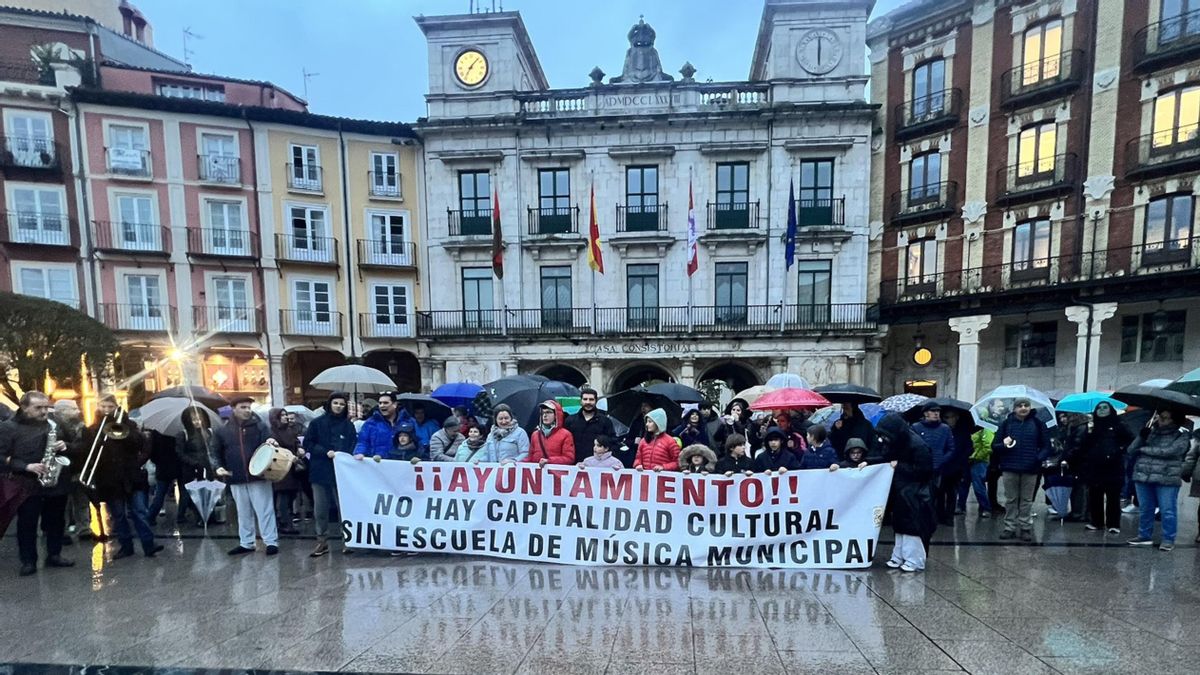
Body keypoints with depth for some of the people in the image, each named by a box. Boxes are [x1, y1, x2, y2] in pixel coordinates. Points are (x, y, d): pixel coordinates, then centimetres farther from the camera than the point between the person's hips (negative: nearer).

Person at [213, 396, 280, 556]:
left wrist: (272, 442, -29)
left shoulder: (259, 426, 1)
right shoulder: (223, 431, 6)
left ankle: (271, 542, 6)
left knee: (264, 510, 0)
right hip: (236, 480, 3)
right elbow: (216, 453, 14)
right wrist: (218, 467, -4)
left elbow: (268, 441, -5)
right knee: (243, 513, 16)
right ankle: (246, 543, 27)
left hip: (258, 476, -3)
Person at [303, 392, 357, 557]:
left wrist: (346, 456, -12)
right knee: (320, 509, 6)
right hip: (320, 471, 0)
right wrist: (326, 452, -10)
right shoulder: (317, 423, 4)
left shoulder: (349, 425, 6)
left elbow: (354, 446, 7)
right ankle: (322, 541, 18)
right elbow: (307, 444, 3)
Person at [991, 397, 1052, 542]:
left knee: (1027, 500, 9)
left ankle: (1026, 528, 18)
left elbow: (1046, 446, 3)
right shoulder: (1006, 423, 2)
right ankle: (1010, 527, 15)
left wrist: (1040, 458, -14)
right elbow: (994, 446, 3)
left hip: (1030, 469, 0)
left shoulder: (1038, 424, 2)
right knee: (1010, 500, 8)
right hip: (1010, 468, 0)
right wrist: (1003, 445, -19)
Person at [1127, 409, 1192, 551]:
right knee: (1145, 509, 12)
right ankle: (1144, 536, 22)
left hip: (1167, 479, -4)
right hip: (1143, 477, 4)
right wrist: (1141, 437, -11)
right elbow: (1131, 450, 4)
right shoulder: (1150, 432, 10)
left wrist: (1144, 449, -7)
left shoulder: (1182, 436, 0)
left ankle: (1169, 540, 13)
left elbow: (1169, 451, -16)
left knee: (1168, 511, 2)